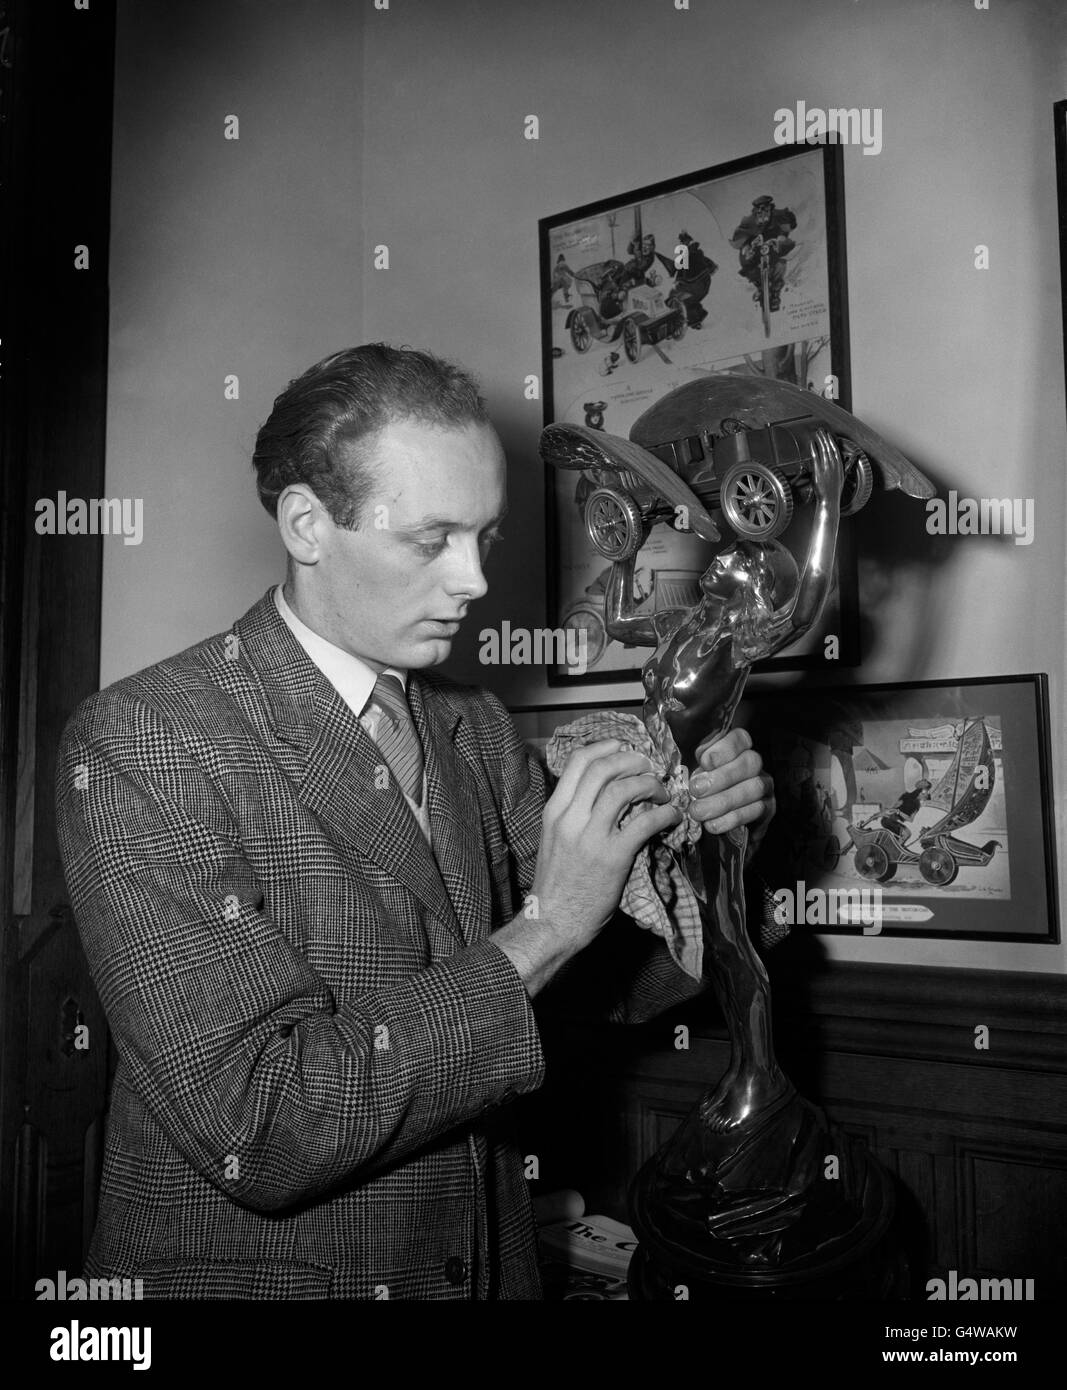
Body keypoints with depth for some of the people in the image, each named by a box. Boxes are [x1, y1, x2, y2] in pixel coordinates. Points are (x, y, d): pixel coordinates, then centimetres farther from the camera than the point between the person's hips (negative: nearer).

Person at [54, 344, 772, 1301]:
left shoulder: (480, 729, -1)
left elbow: (611, 982, 4)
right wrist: (542, 927, -25)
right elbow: (259, 1130, -26)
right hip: (253, 1274, -5)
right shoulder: (139, 743, -19)